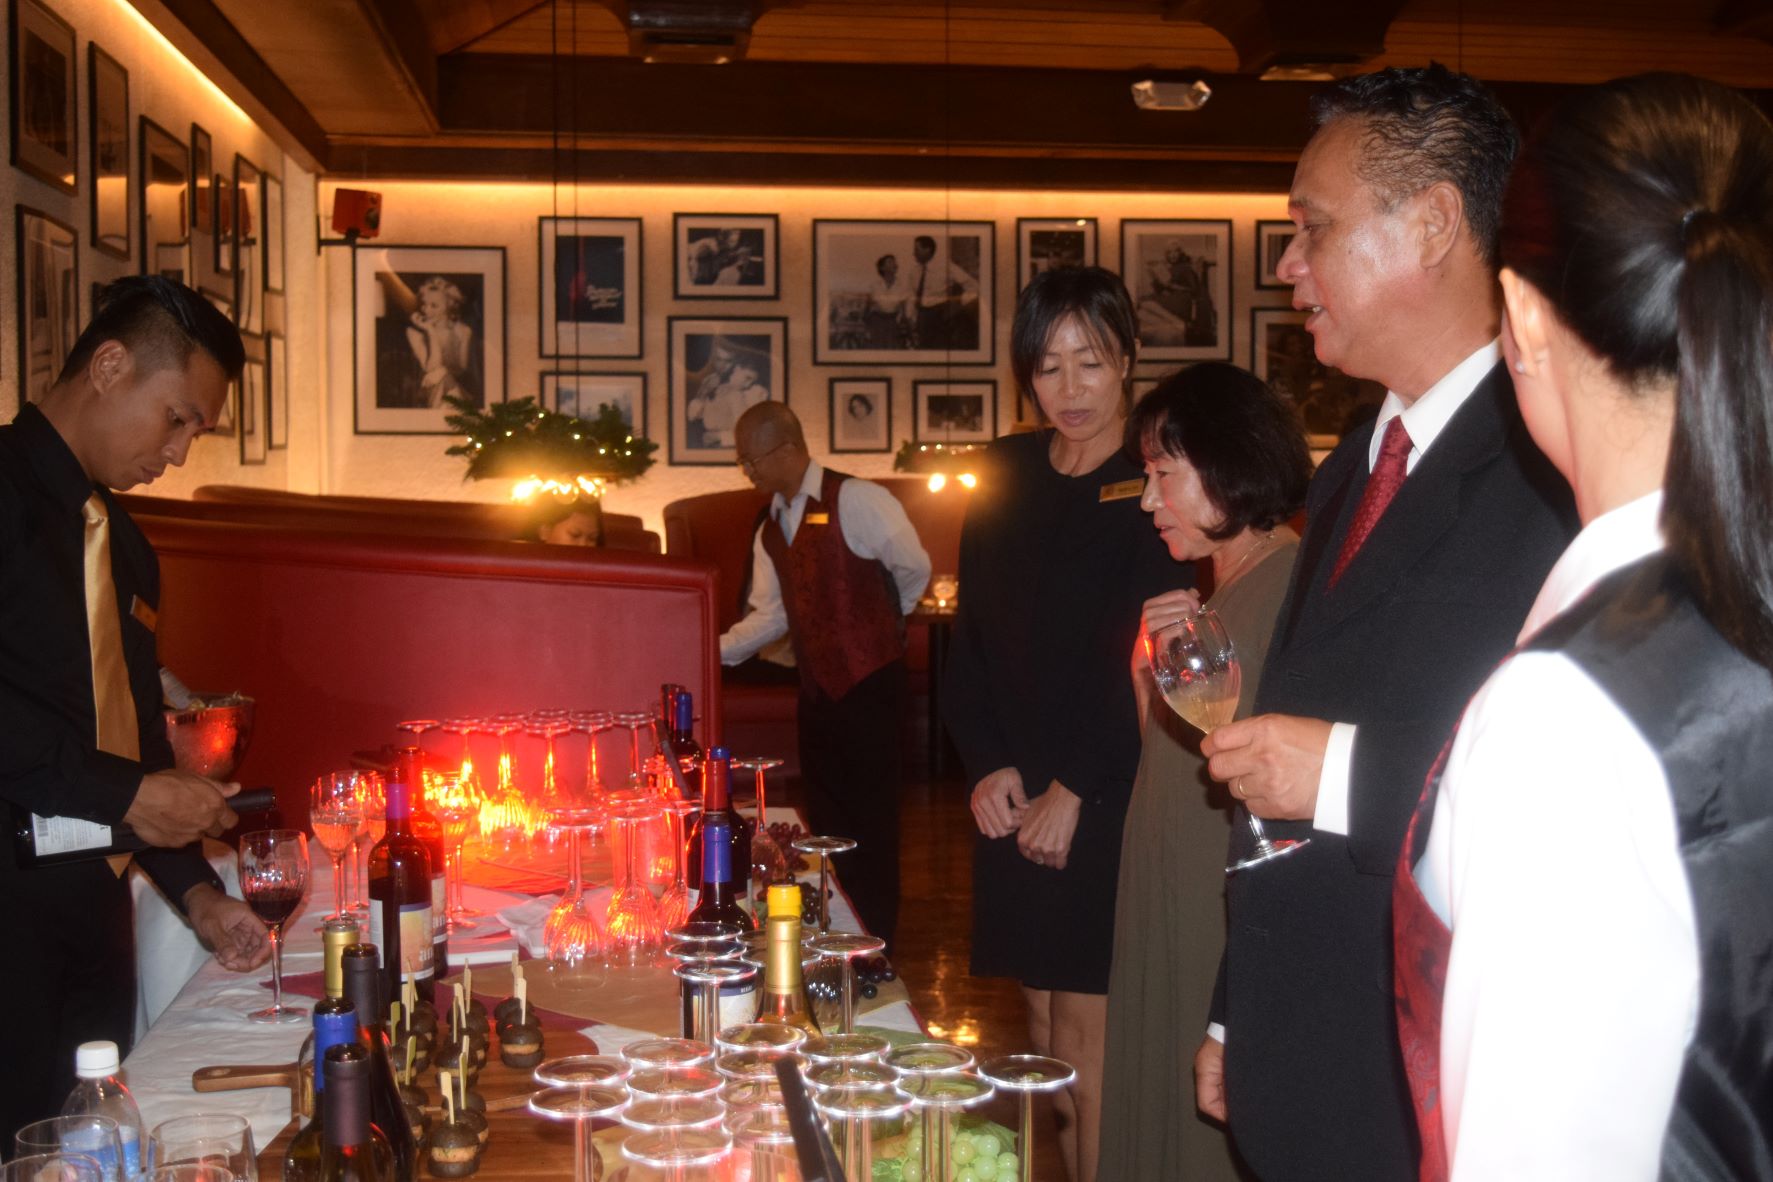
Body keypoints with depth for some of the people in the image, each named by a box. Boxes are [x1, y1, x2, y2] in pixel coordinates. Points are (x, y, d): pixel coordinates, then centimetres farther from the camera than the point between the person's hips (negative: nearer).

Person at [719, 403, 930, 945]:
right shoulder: (771, 530, 12)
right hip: (816, 687, 7)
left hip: (868, 682, -7)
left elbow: (914, 568, -7)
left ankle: (875, 942, 12)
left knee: (869, 819, 0)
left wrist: (881, 619, 8)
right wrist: (711, 652, 3)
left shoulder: (856, 501, -13)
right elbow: (770, 614, 13)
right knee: (826, 818, 13)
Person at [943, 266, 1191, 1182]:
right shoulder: (1006, 477, 10)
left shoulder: (1152, 486, -6)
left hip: (1109, 798, -5)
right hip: (1012, 798, 5)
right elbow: (969, 639, 10)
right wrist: (987, 766, -1)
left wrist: (1073, 791, -11)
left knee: (1088, 1031, -3)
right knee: (1044, 1020, 10)